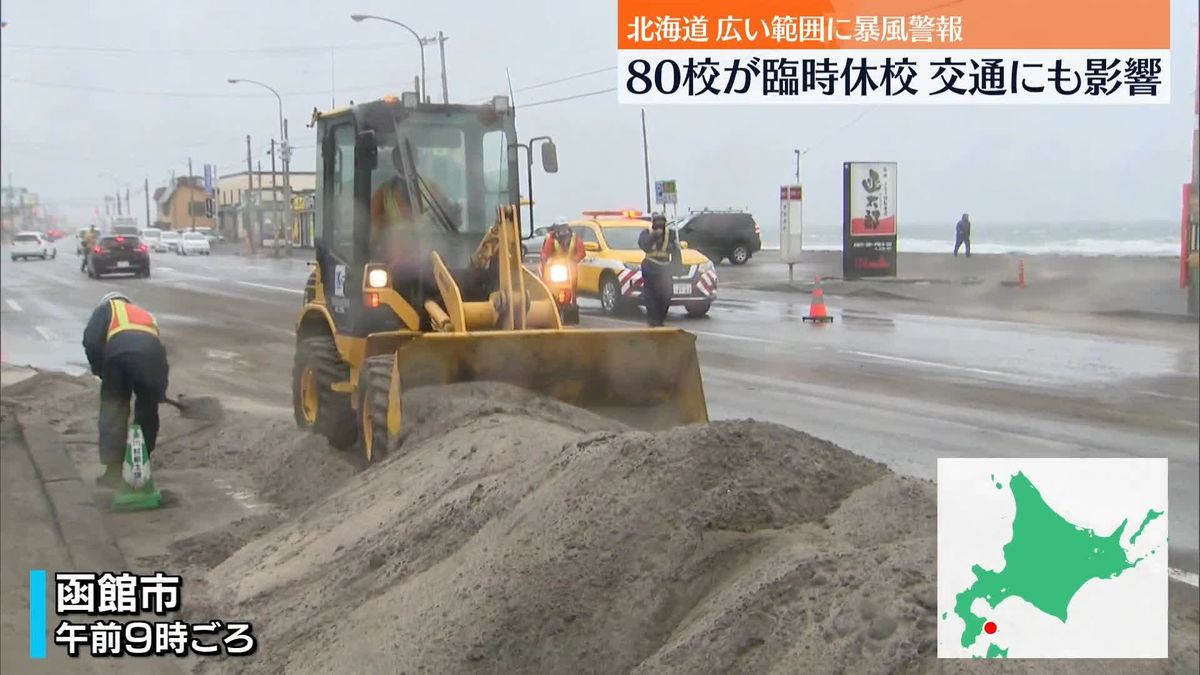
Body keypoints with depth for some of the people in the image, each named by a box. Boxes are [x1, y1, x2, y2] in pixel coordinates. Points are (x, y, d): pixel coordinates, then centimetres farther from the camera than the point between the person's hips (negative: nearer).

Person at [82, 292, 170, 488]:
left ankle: (114, 471, 14)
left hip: (119, 351, -3)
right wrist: (160, 392, 44)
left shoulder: (107, 308, 30)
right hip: (151, 354, 3)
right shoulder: (147, 315, 42)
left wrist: (99, 369, 24)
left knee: (113, 410, 14)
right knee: (147, 413, 21)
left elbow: (91, 340, 11)